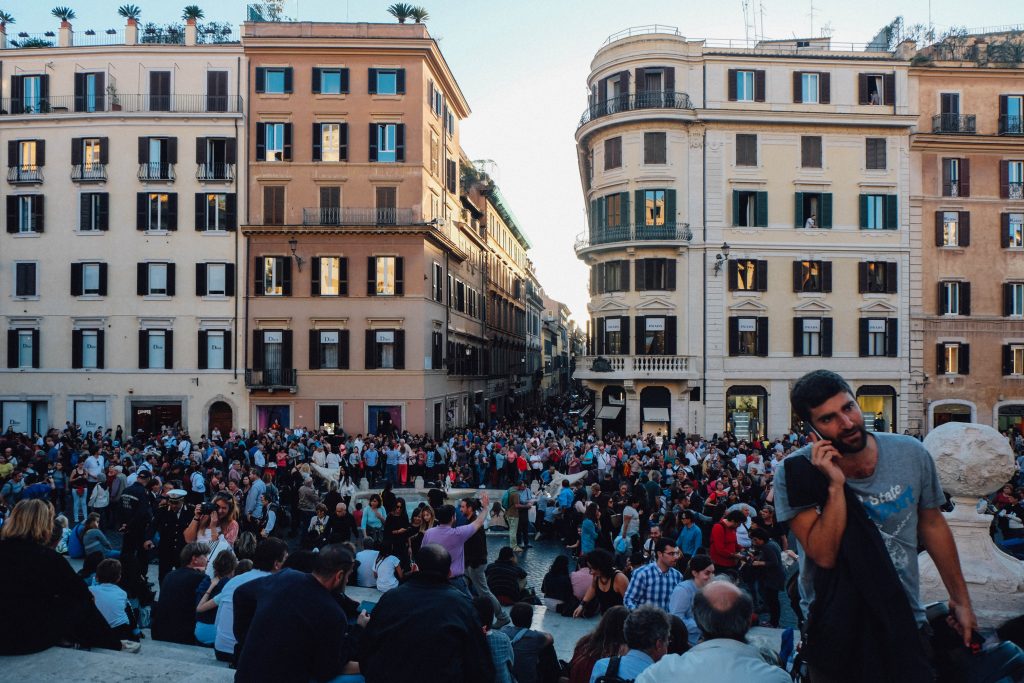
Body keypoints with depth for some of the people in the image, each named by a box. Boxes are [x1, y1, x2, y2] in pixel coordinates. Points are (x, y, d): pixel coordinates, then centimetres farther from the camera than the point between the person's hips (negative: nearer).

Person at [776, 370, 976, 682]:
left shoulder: (911, 453, -9)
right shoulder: (795, 473, -19)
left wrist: (961, 600, 13)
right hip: (837, 630, -2)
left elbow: (933, 525, 6)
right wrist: (836, 485, -32)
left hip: (907, 621, 3)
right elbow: (824, 555, -23)